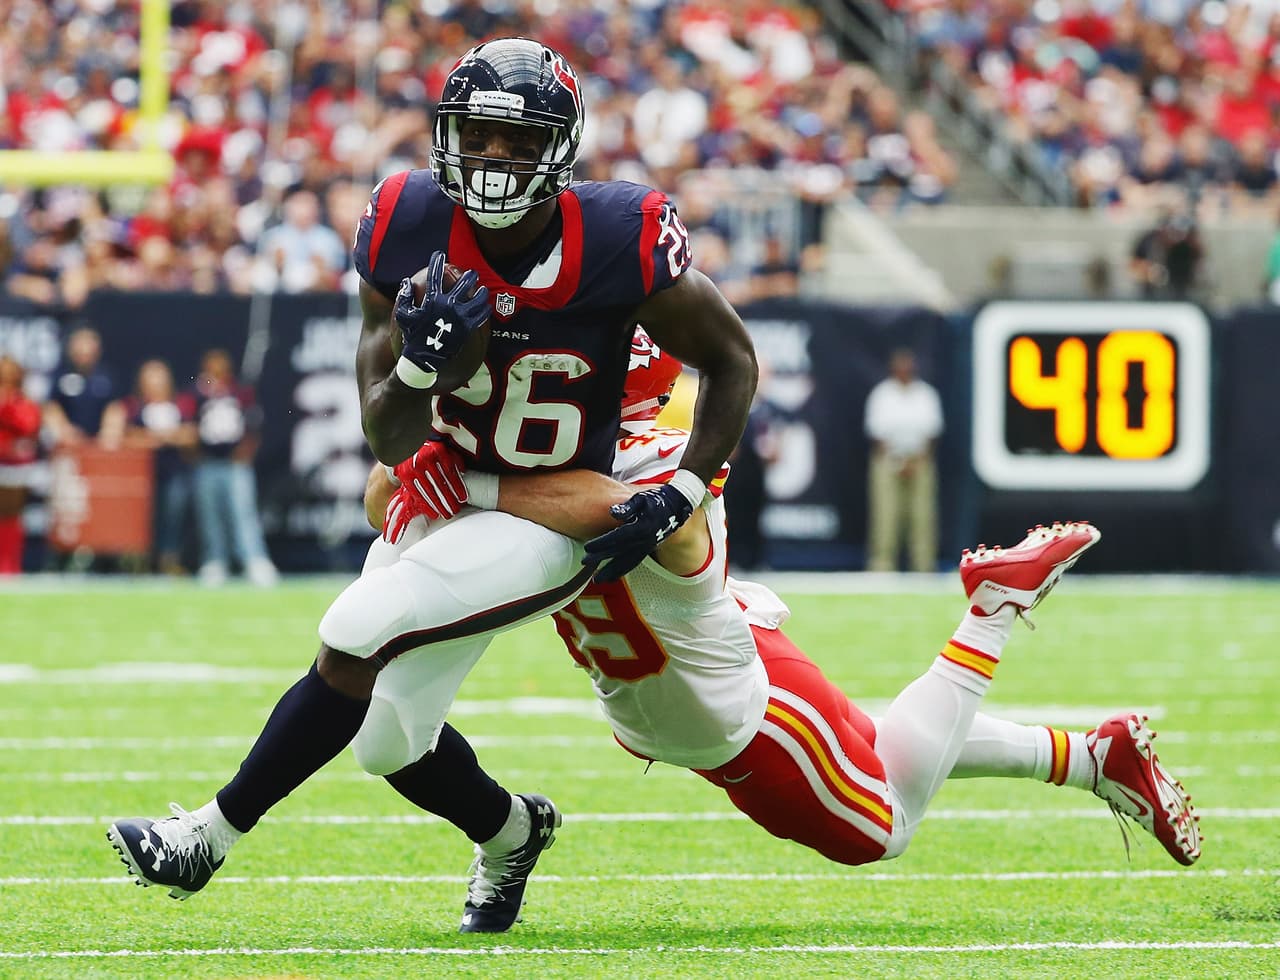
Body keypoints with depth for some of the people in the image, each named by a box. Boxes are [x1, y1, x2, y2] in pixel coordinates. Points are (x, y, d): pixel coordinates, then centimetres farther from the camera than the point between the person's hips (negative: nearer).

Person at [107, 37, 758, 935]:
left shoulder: (615, 241, -23)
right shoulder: (409, 231, -14)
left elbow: (734, 363, -7)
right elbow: (391, 442, -11)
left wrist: (682, 492, -15)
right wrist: (423, 360, -32)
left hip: (554, 521, -5)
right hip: (445, 495, 5)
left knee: (356, 637, -23)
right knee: (389, 739, 8)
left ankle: (211, 835, -10)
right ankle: (510, 832, 40)